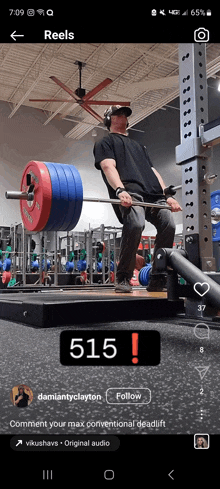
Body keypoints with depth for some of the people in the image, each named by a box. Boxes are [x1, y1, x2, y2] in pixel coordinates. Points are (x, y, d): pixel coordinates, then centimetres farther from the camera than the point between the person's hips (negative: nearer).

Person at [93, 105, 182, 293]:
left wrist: (168, 195, 13)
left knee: (168, 225, -19)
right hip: (129, 192, -6)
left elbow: (153, 171, 29)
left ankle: (157, 279, -8)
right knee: (135, 224, -34)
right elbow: (108, 166, 1)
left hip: (154, 193, 6)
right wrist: (120, 190, -20)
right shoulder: (106, 143, 21)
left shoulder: (138, 146, 40)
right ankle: (123, 278, -17)